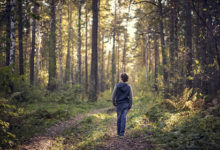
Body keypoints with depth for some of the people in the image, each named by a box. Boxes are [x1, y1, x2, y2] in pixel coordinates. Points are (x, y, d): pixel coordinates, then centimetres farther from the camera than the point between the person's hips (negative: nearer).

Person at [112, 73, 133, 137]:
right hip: (126, 104, 1)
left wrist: (114, 103, 9)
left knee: (119, 118, 12)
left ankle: (119, 132, 21)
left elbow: (114, 95, -7)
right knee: (123, 118, 3)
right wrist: (129, 107, 4)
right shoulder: (128, 87, -3)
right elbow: (130, 97, -3)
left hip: (119, 104, -1)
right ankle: (122, 133, -3)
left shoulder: (117, 86, -9)